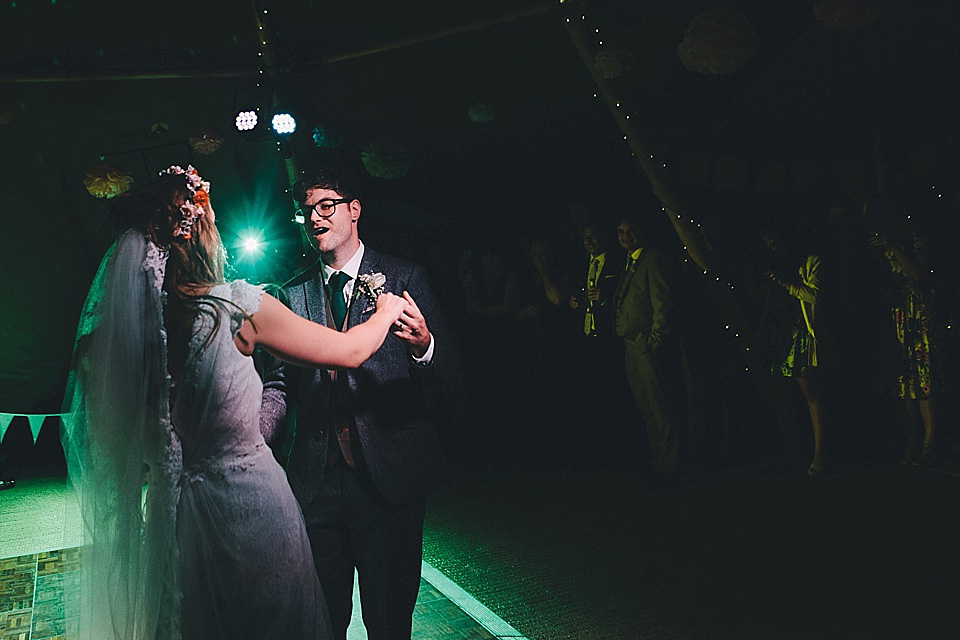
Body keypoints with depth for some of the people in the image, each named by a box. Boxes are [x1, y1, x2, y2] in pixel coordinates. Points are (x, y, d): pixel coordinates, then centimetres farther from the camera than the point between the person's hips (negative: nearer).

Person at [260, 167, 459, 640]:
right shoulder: (295, 293, 10)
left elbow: (449, 371, -4)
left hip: (389, 479, -3)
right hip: (315, 482, 3)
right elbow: (281, 380, 10)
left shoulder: (403, 277, 1)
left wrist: (424, 345, -27)